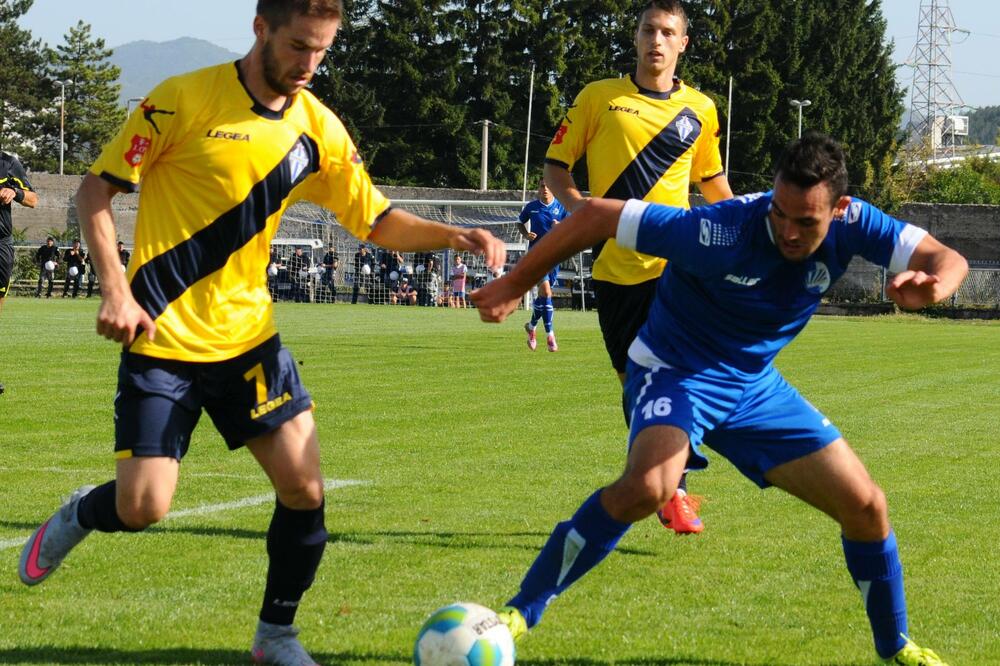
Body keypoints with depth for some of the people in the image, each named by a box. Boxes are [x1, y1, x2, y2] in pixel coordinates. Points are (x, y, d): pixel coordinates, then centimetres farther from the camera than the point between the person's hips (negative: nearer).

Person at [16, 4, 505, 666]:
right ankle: (77, 516, 28)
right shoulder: (184, 100, -12)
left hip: (249, 336, 4)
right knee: (142, 508, -8)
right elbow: (96, 190, -7)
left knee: (305, 488, -6)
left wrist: (450, 235, -11)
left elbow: (377, 220, 7)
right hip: (161, 338, -4)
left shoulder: (317, 127, 2)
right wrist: (115, 287, -18)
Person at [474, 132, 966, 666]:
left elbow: (947, 259, -17)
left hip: (754, 383, 6)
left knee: (866, 507, 3)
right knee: (647, 487, -35)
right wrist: (514, 286, -20)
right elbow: (596, 216, -26)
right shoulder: (720, 232, -32)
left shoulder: (850, 226, -18)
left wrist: (932, 286, -43)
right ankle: (521, 612, -22)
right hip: (677, 369, -6)